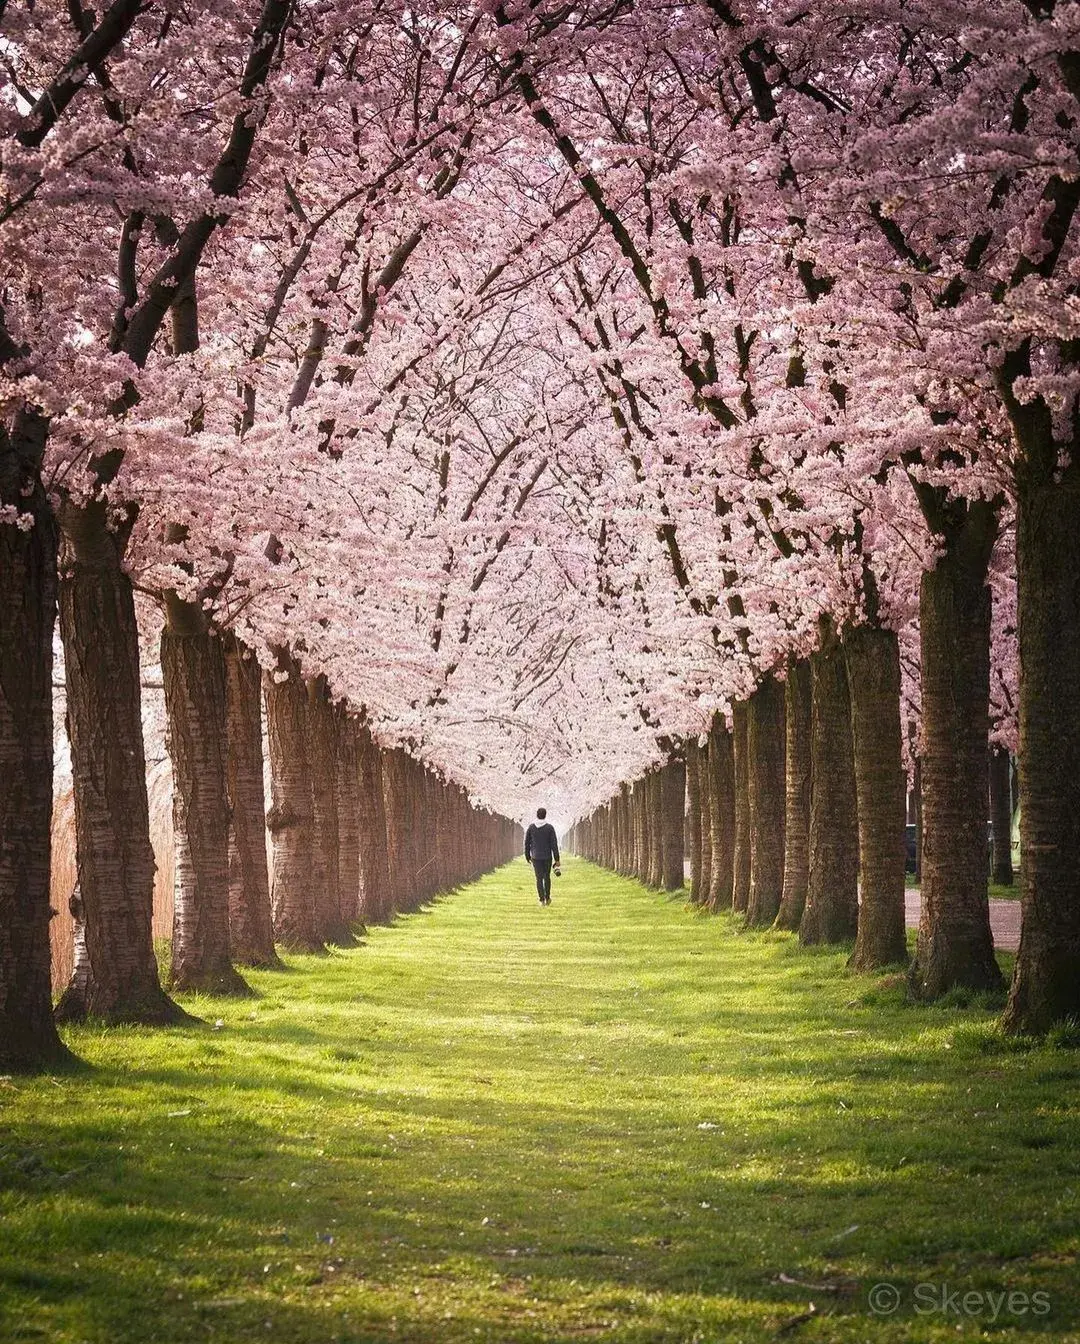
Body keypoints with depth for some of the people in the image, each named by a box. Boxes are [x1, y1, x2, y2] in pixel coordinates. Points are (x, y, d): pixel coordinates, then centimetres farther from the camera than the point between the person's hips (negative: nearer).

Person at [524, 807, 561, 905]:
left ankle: (542, 900, -7)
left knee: (539, 879, 2)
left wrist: (527, 857, 15)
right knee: (547, 877, 18)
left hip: (536, 857, 0)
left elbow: (527, 843, 2)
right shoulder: (550, 827, -8)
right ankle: (547, 898, 27)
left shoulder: (531, 827, -3)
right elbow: (554, 844, -10)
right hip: (547, 857, 0)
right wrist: (557, 860, -7)